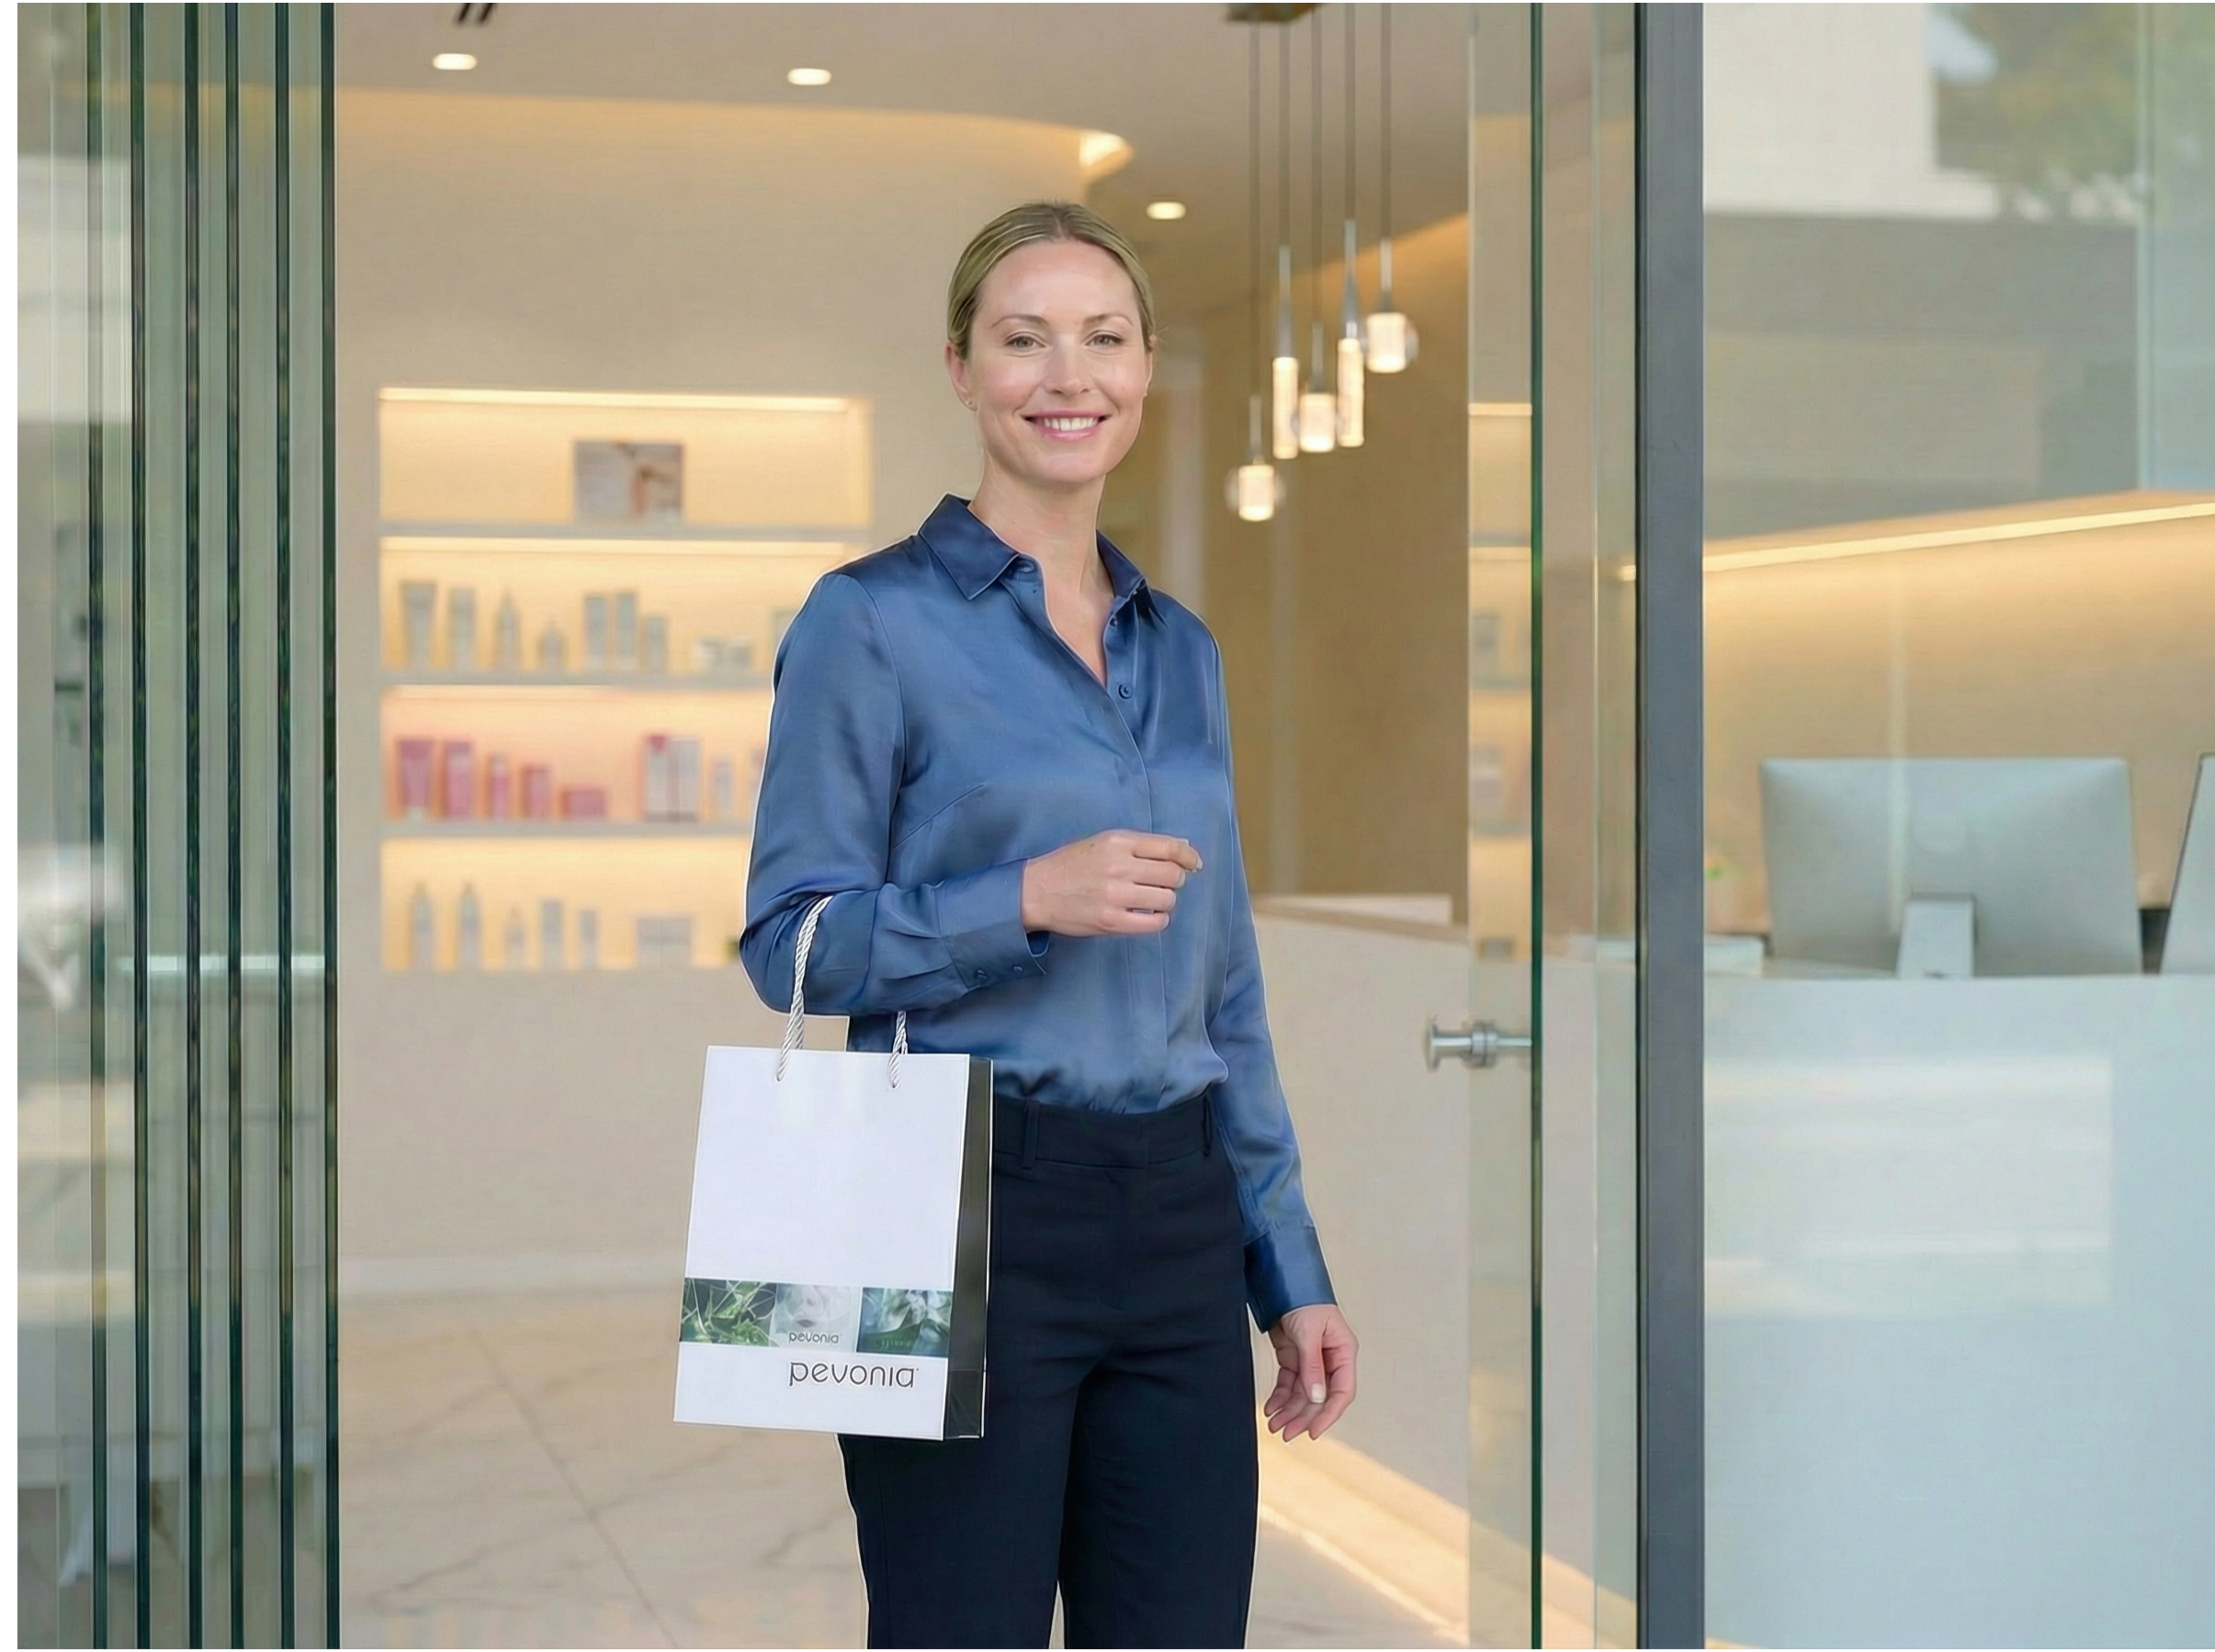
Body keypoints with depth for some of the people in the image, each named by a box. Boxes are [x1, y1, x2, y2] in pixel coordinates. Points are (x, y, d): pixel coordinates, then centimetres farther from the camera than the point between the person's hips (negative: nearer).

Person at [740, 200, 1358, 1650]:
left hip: (1178, 1226, 6)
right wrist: (1027, 901, -20)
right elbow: (788, 941, -7)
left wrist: (1289, 1269, 15)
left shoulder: (1182, 648, 14)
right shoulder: (877, 621, -4)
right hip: (975, 1214, -5)